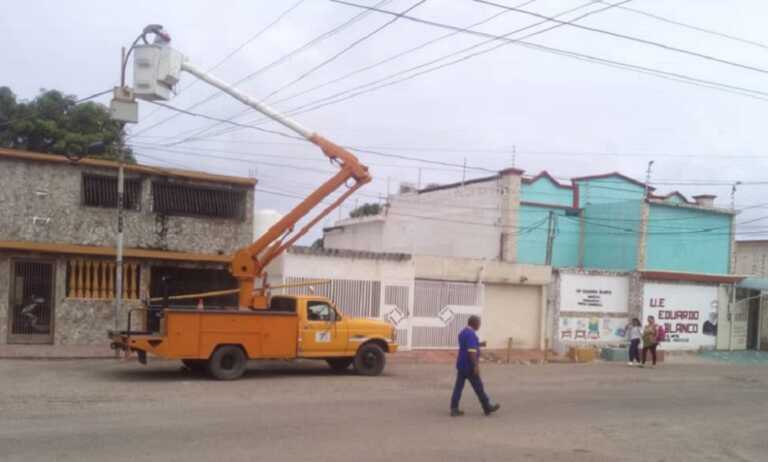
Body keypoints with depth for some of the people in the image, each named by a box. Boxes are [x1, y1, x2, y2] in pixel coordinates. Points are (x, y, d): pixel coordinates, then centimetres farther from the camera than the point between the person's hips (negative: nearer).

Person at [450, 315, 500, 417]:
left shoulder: (463, 332, 12)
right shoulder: (471, 334, -18)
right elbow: (472, 351, -25)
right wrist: (476, 365, -23)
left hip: (461, 364, 9)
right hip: (469, 366, -9)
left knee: (458, 386, 6)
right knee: (478, 387, 3)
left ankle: (454, 409, 3)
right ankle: (487, 408, 14)